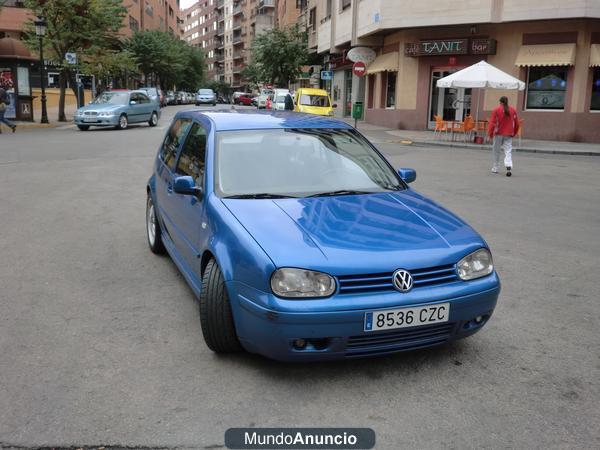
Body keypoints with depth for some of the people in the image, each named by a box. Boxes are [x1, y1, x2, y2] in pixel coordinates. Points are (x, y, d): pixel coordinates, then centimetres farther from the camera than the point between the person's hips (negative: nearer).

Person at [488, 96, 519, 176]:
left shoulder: (496, 110, -4)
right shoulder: (513, 110, 6)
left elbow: (492, 123, -9)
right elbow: (516, 123, 9)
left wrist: (490, 133, -3)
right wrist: (514, 133, 22)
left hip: (498, 134, -2)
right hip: (509, 134, 2)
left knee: (496, 151, 11)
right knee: (508, 151, -1)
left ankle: (495, 168, 18)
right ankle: (509, 167, -21)